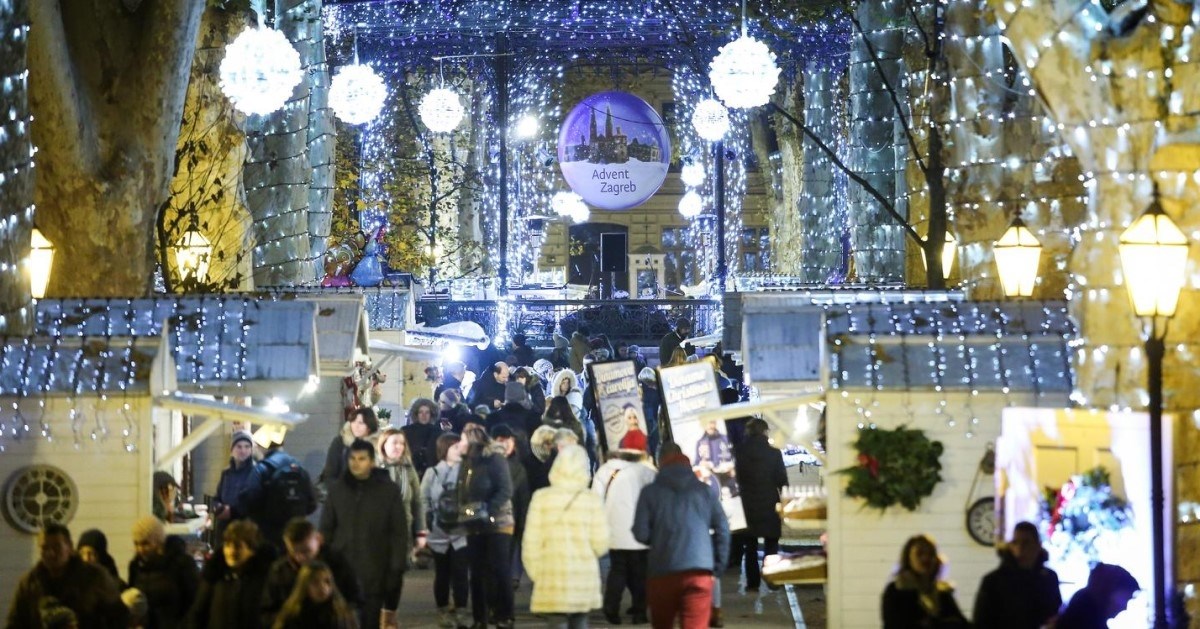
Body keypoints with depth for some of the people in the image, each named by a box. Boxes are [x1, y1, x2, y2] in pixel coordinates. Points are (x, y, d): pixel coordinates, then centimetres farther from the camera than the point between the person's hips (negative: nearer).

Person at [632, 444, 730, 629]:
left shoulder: (651, 492, 4)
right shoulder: (704, 491, 10)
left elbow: (641, 533, -2)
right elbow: (722, 530, 6)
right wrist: (716, 568, 12)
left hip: (662, 572, 0)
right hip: (699, 572, 0)